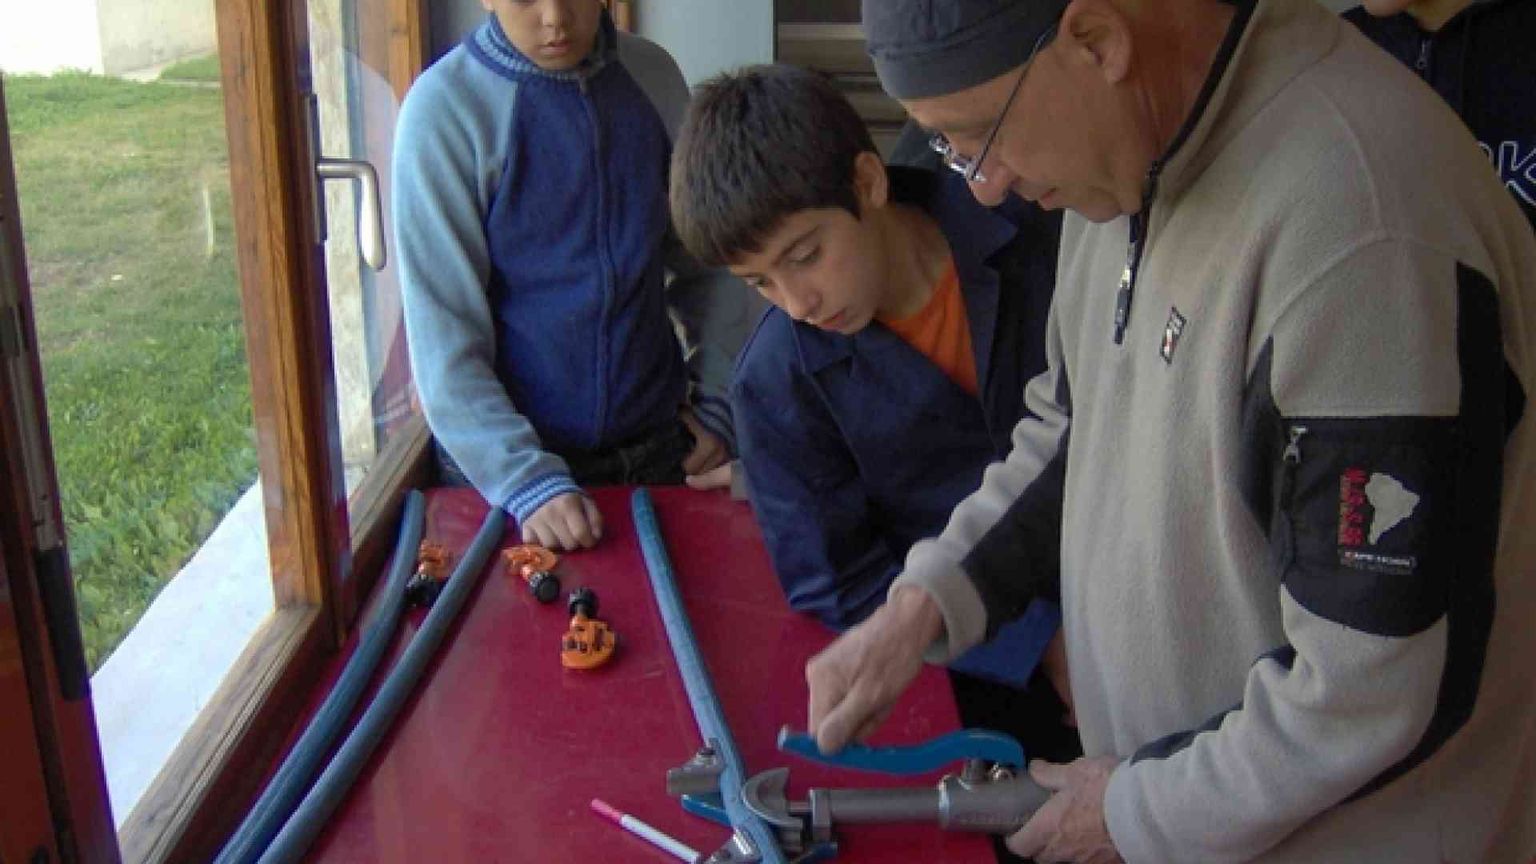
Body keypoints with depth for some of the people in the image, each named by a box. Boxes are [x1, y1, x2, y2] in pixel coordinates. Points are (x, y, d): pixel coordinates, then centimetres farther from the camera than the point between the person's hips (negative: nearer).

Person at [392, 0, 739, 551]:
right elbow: (442, 328, -15)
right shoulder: (444, 107, -13)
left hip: (656, 447, 4)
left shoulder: (653, 78, -1)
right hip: (498, 465, -4)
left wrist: (718, 401, 2)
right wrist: (527, 483, -23)